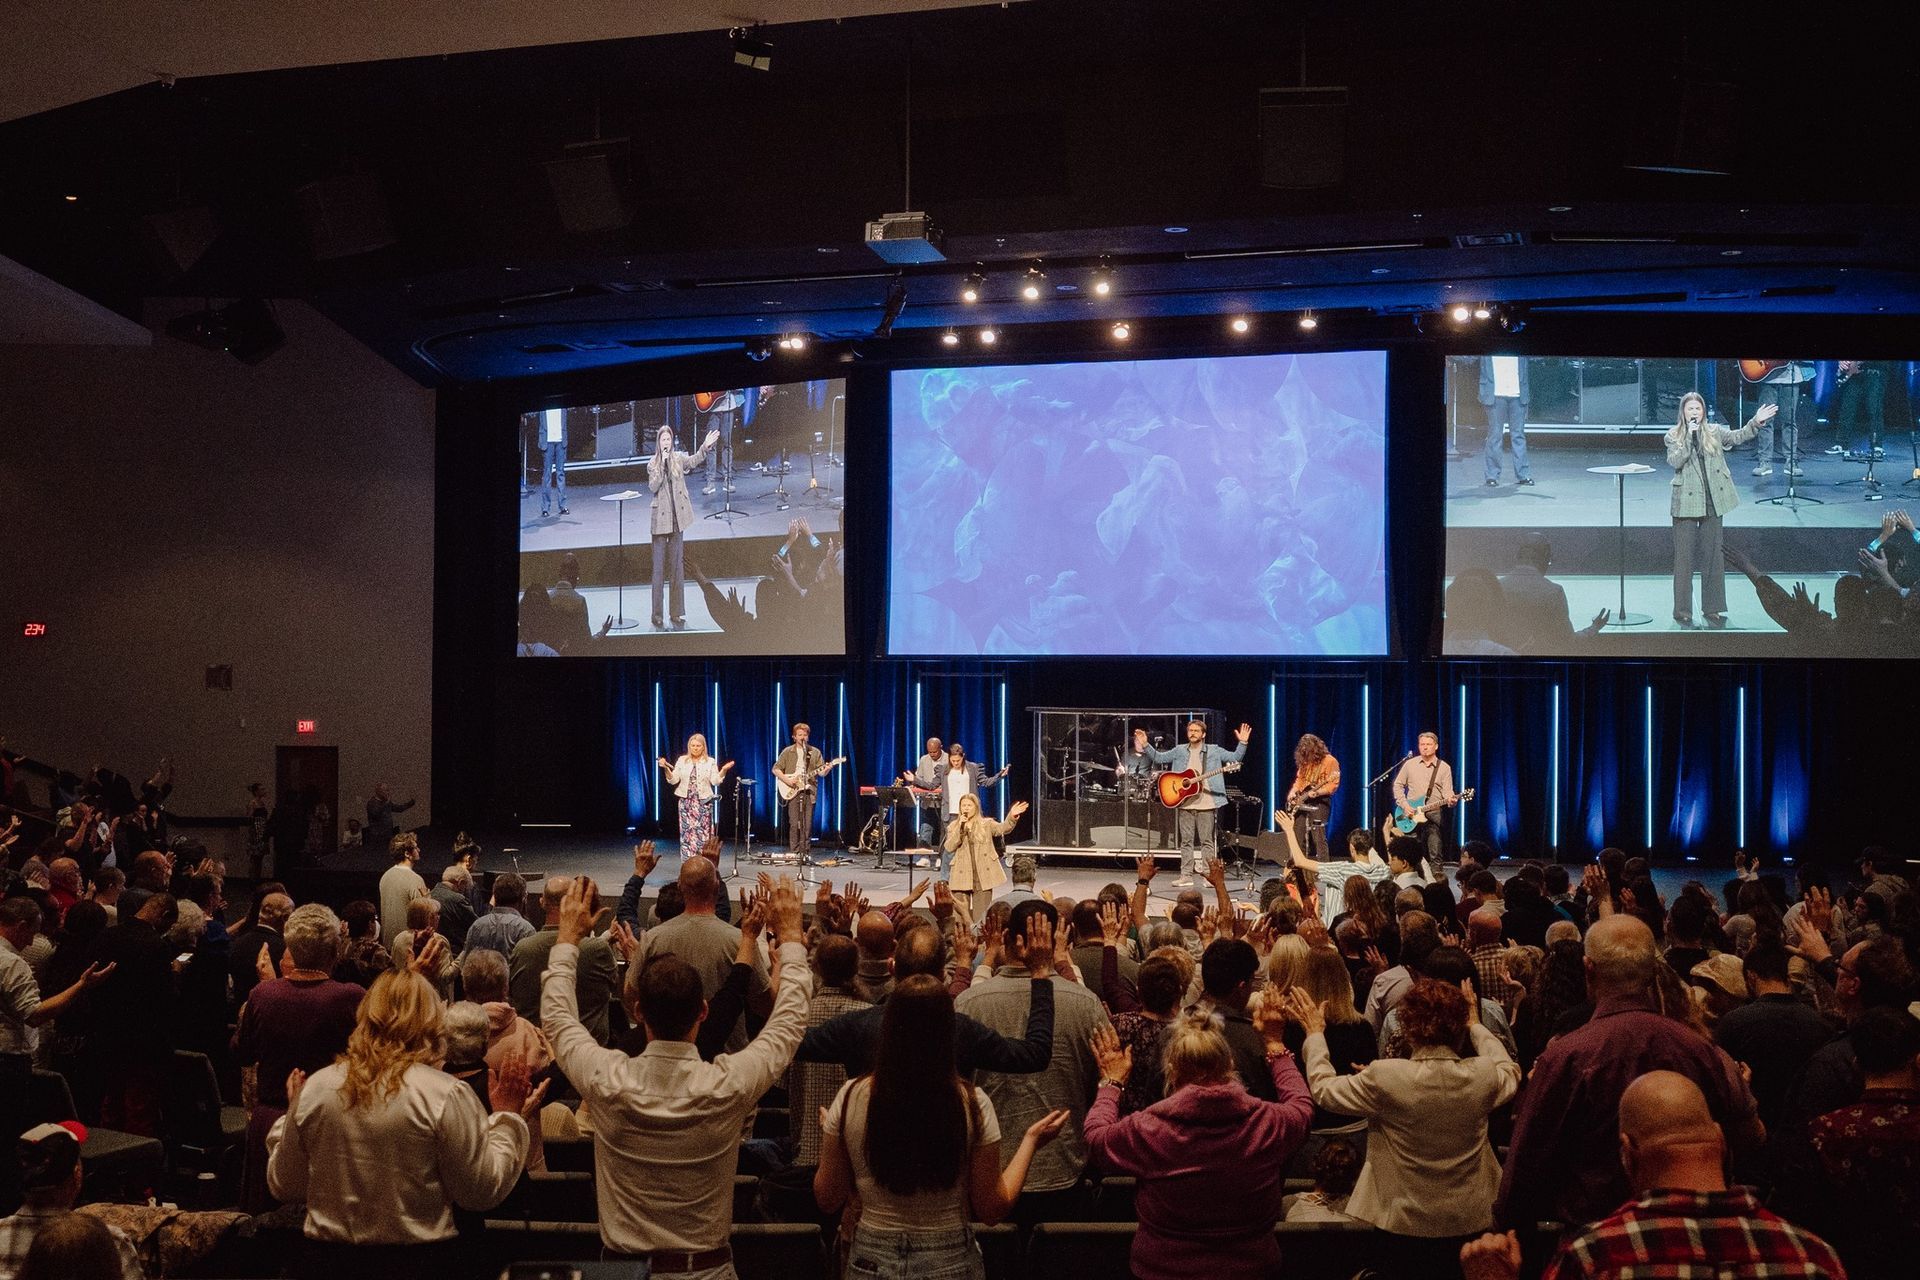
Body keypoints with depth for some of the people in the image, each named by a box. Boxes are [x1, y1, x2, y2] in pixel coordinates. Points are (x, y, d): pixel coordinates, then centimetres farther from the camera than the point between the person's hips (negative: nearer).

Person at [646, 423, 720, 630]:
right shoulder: (652, 463, 2)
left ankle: (677, 614, 11)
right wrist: (662, 464, -17)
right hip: (660, 518, -2)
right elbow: (653, 487, -11)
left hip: (677, 518, 2)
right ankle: (657, 615, 1)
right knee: (659, 568, -1)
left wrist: (706, 447, -25)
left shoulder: (679, 458, 7)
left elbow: (693, 460, -10)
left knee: (677, 566, 7)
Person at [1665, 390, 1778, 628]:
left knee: (1713, 555, 7)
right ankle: (1682, 611, 4)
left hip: (1713, 501, 3)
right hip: (1686, 503, -3)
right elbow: (1674, 461, -13)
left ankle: (1713, 609, 14)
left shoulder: (1714, 432, 9)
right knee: (1684, 556, 0)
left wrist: (1756, 421, -12)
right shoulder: (1673, 436, 1)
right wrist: (1690, 437, -18)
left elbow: (1738, 436, 1)